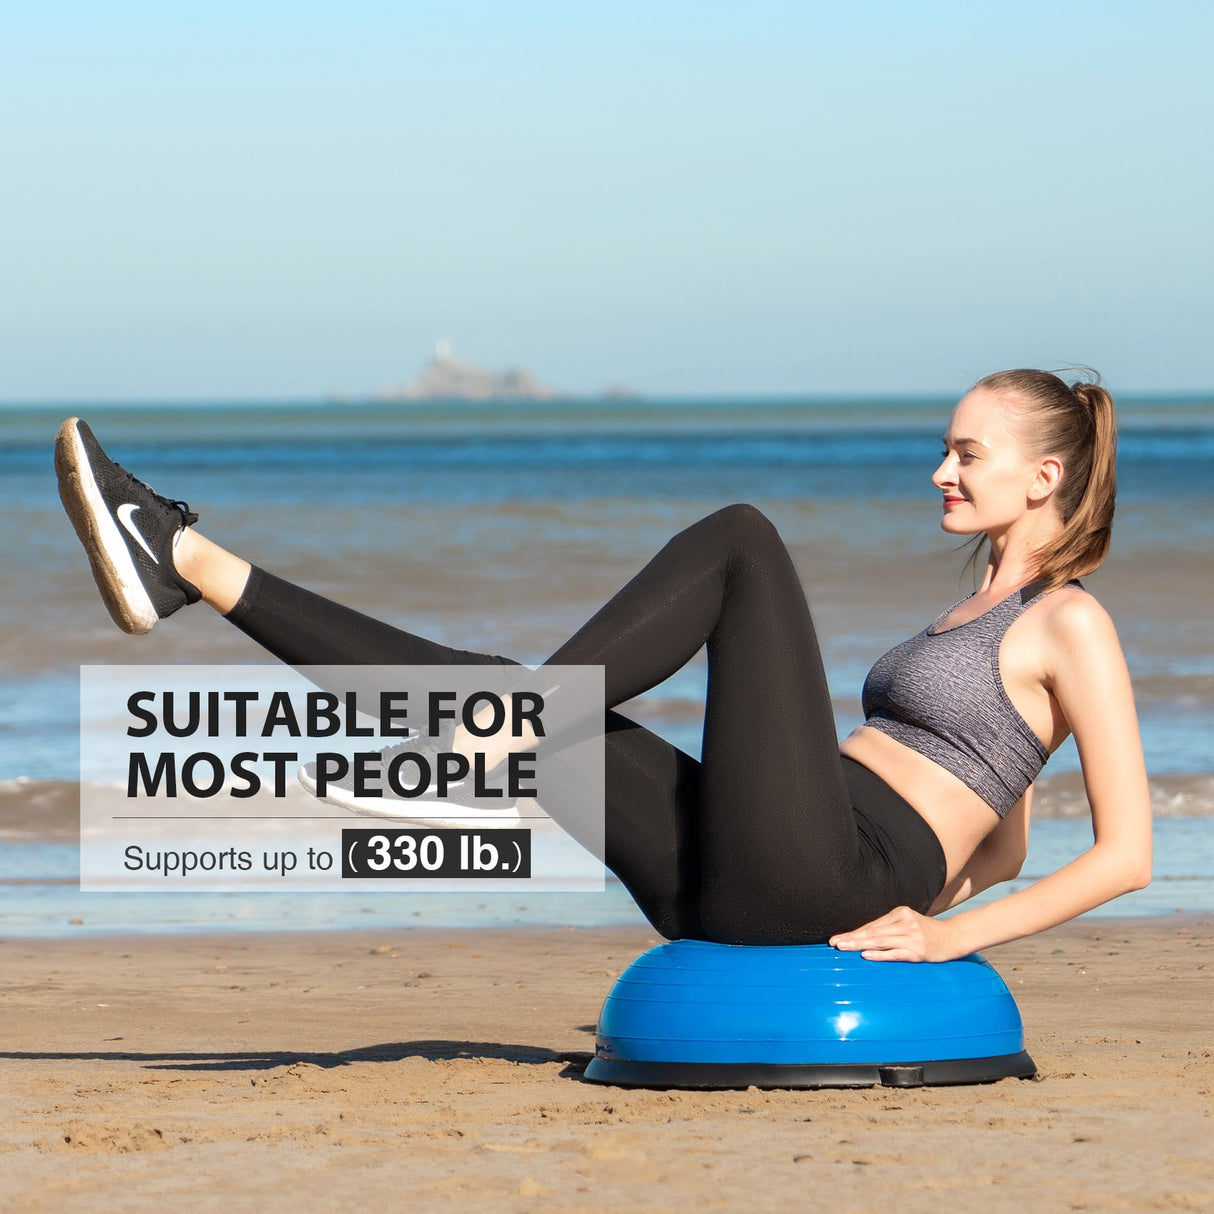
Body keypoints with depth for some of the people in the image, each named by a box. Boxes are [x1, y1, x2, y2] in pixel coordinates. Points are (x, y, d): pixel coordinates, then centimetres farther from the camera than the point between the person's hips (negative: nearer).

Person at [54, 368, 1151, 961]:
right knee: (481, 685, 2)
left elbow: (1128, 852, -8)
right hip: (725, 888, 9)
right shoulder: (979, 614, 26)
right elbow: (1002, 848, 33)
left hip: (816, 877, -9)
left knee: (740, 537, -14)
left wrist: (948, 932, -12)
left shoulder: (1073, 626, 0)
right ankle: (191, 567, 0)